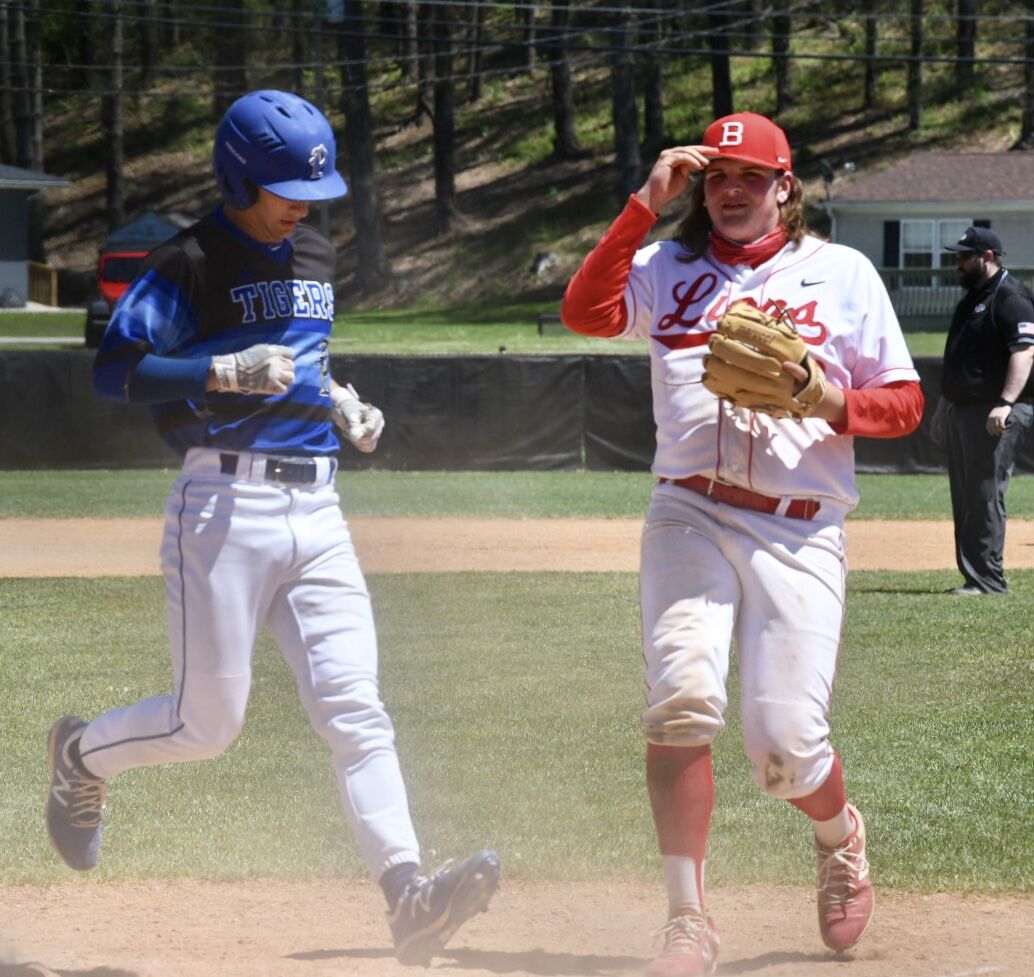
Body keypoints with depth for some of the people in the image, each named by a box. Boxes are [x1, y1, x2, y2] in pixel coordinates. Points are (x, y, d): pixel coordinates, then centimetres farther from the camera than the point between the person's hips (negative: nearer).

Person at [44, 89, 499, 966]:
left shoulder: (315, 258, 15)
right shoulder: (191, 264, -8)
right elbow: (114, 370, -13)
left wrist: (339, 400, 12)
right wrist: (225, 373, -23)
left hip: (315, 510, 6)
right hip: (225, 506, -6)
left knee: (353, 707, -8)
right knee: (209, 722, 0)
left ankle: (407, 892, -20)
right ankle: (82, 756, 30)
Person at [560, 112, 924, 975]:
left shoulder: (843, 273, 11)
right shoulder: (668, 268, 14)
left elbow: (904, 404, 8)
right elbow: (584, 312, -4)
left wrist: (828, 401, -12)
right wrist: (646, 205, -4)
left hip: (801, 532, -1)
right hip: (689, 517, 1)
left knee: (786, 743, -9)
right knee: (682, 700, -20)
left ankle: (842, 837, 27)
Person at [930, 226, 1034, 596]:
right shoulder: (971, 298, 20)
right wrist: (942, 408, 25)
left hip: (995, 415, -10)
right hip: (961, 411, 10)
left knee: (985, 496, -12)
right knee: (964, 499, 10)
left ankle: (988, 580, -11)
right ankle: (973, 578, 13)